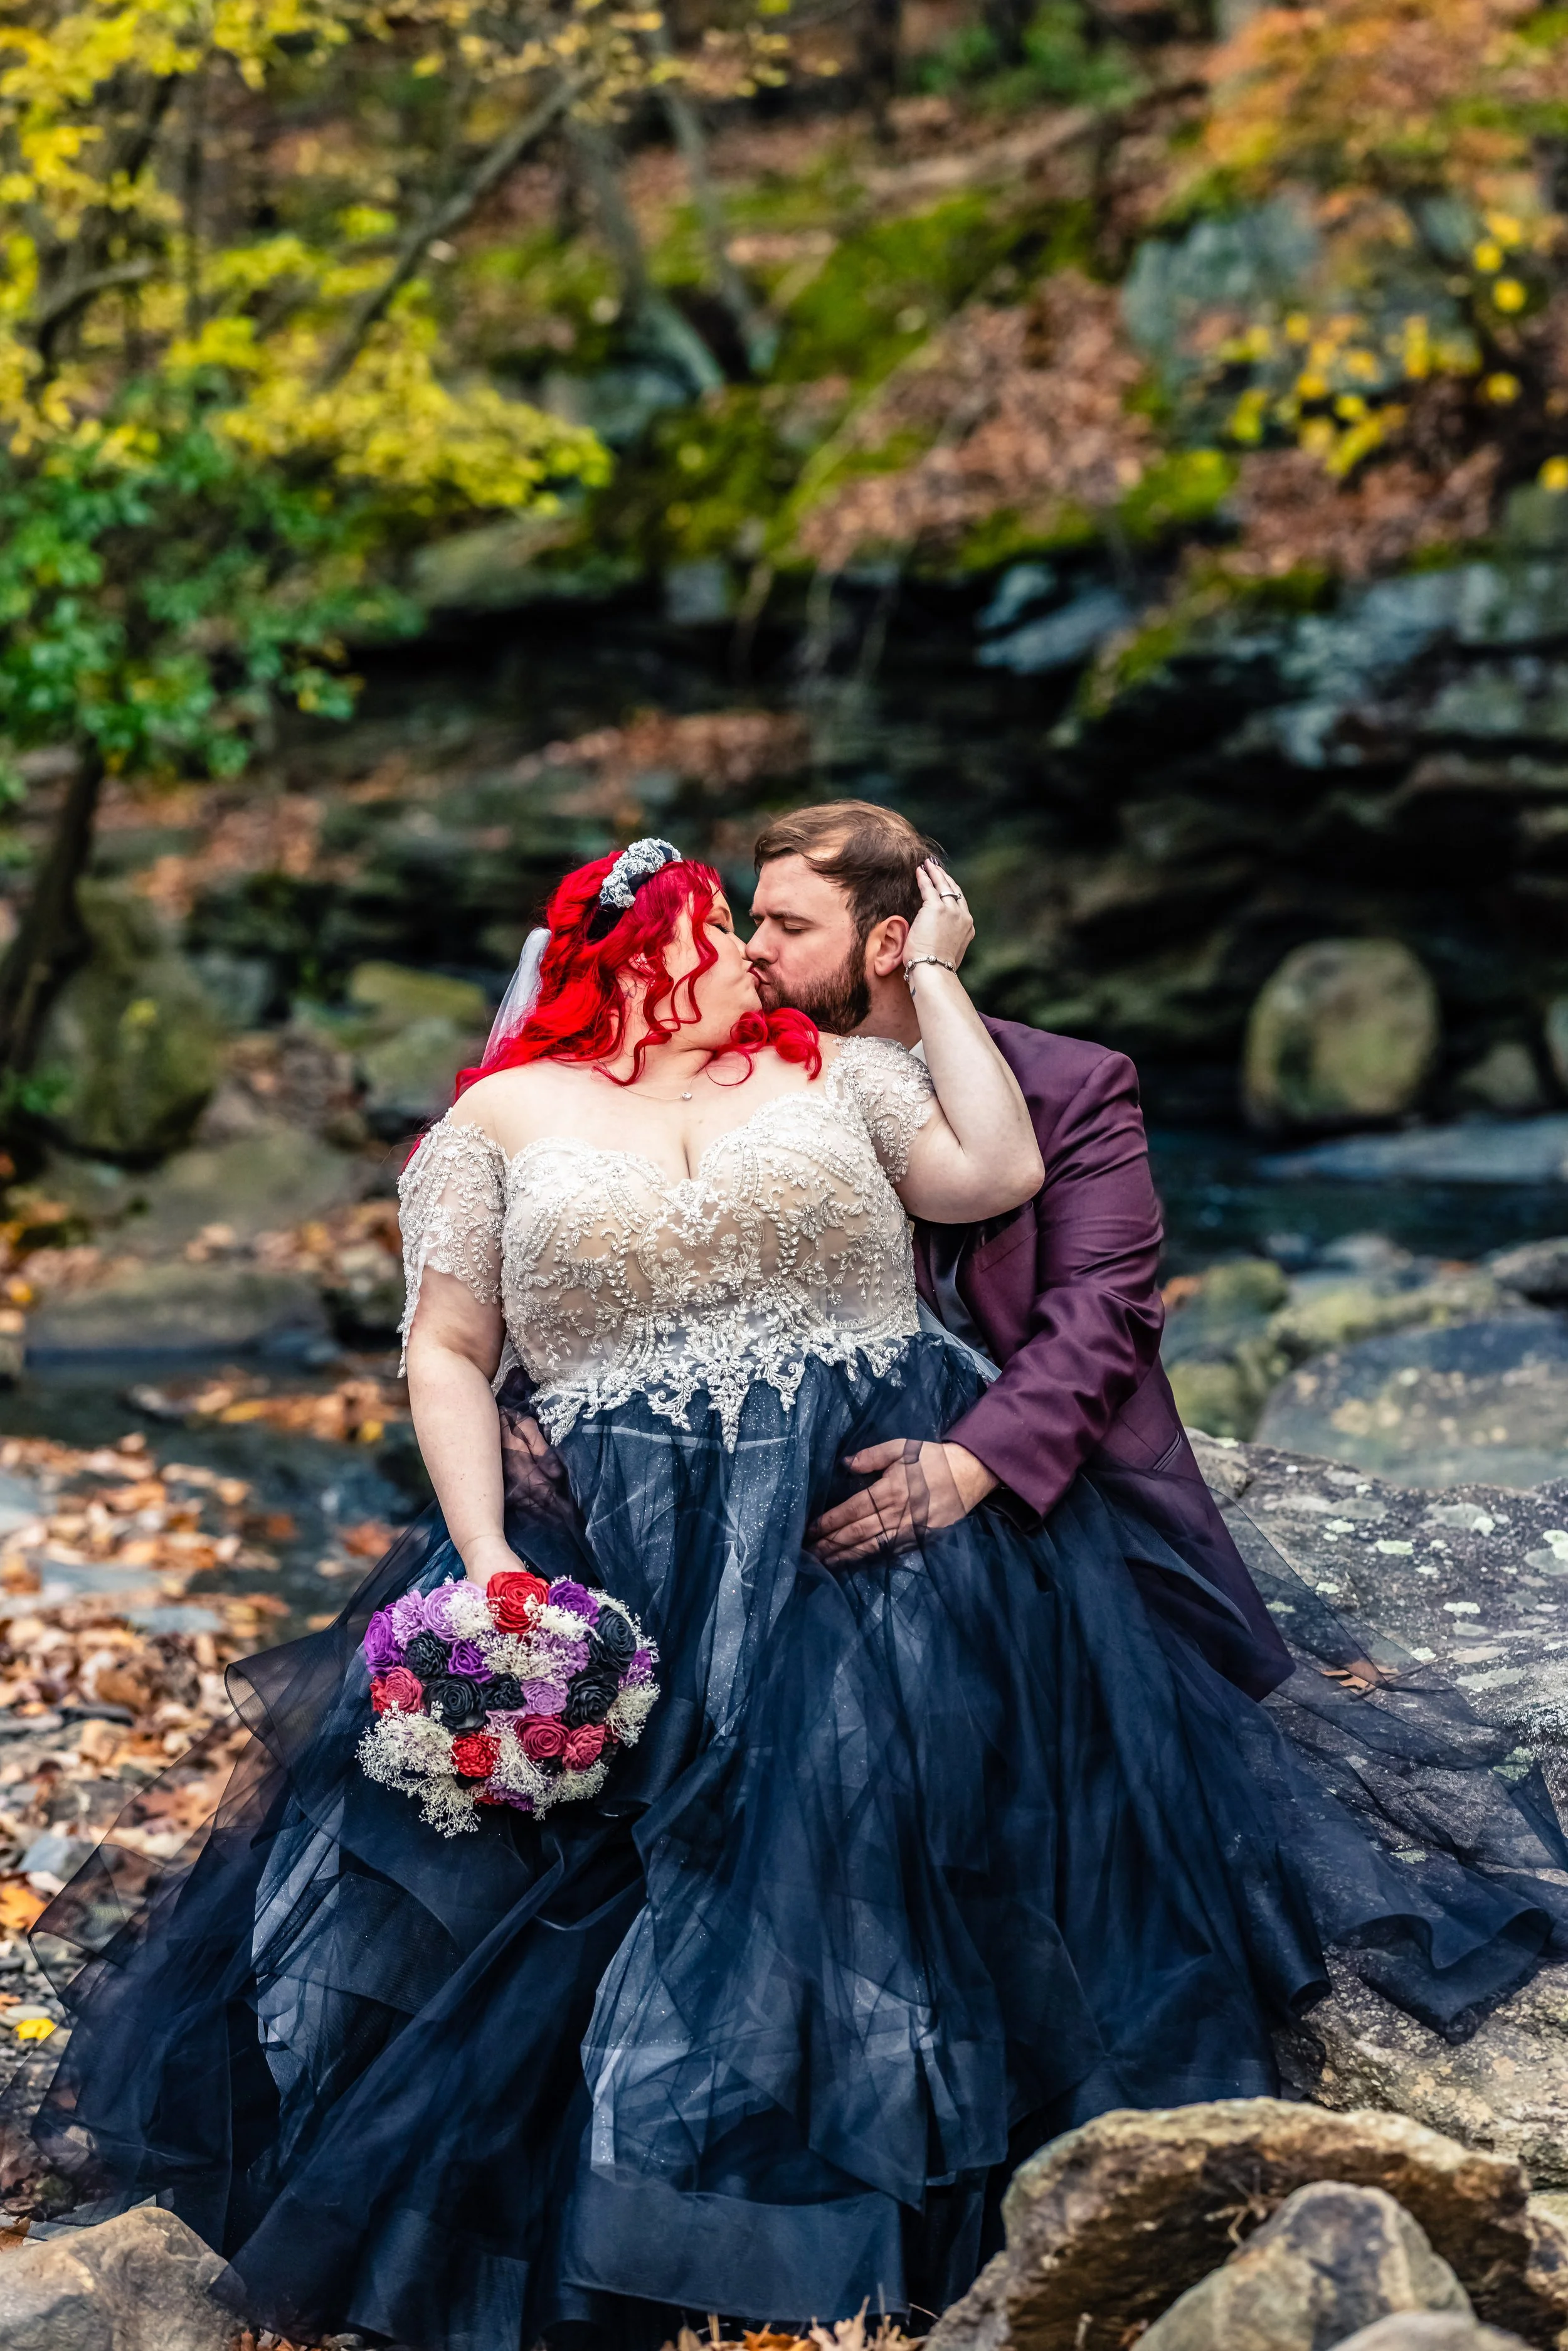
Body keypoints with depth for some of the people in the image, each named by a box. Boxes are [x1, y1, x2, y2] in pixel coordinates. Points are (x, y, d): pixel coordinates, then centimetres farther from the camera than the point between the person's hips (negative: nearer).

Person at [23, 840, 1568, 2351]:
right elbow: (446, 1355, 4)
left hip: (872, 1529, 1)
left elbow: (997, 1173, -1)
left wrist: (935, 976, 6)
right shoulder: (508, 1115, 8)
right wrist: (488, 1569, -9)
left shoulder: (832, 1071, 12)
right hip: (615, 1567, 0)